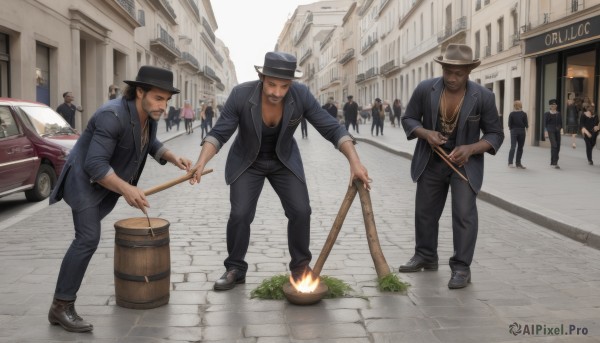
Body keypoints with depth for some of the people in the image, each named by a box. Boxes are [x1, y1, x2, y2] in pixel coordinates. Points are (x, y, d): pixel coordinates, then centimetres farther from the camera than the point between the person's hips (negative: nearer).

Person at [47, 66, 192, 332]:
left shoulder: (147, 114, -6)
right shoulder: (113, 116, -32)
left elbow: (150, 144, 14)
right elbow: (94, 165, -34)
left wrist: (173, 158, -2)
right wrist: (127, 189, -41)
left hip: (106, 177, 9)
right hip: (85, 178, -9)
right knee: (88, 238, -19)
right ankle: (61, 307, -11)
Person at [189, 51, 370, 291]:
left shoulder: (301, 95, -25)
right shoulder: (241, 95, -28)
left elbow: (332, 129, -23)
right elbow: (219, 134, -23)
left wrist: (355, 162, -36)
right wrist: (201, 163, -40)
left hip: (284, 161, 1)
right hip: (247, 162, -1)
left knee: (300, 211, -9)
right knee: (240, 215, -13)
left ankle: (300, 267, 11)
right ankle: (235, 269, 8)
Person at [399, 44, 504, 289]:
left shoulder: (483, 97, -14)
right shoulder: (425, 89, -11)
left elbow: (495, 134, -7)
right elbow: (408, 118, 1)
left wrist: (471, 149, -24)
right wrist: (425, 133, -20)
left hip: (464, 163, -3)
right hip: (431, 161, 3)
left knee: (464, 214, -9)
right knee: (425, 212, 14)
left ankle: (461, 267, 1)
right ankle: (425, 256, 33)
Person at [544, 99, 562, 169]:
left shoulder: (558, 114, 14)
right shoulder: (547, 114, 1)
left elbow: (561, 123, 15)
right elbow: (545, 123, -2)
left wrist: (561, 128, 2)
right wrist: (546, 131, -10)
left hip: (557, 131, 5)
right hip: (550, 131, -5)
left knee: (558, 147, 4)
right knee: (554, 145, -16)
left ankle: (554, 162, 16)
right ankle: (554, 163, -16)